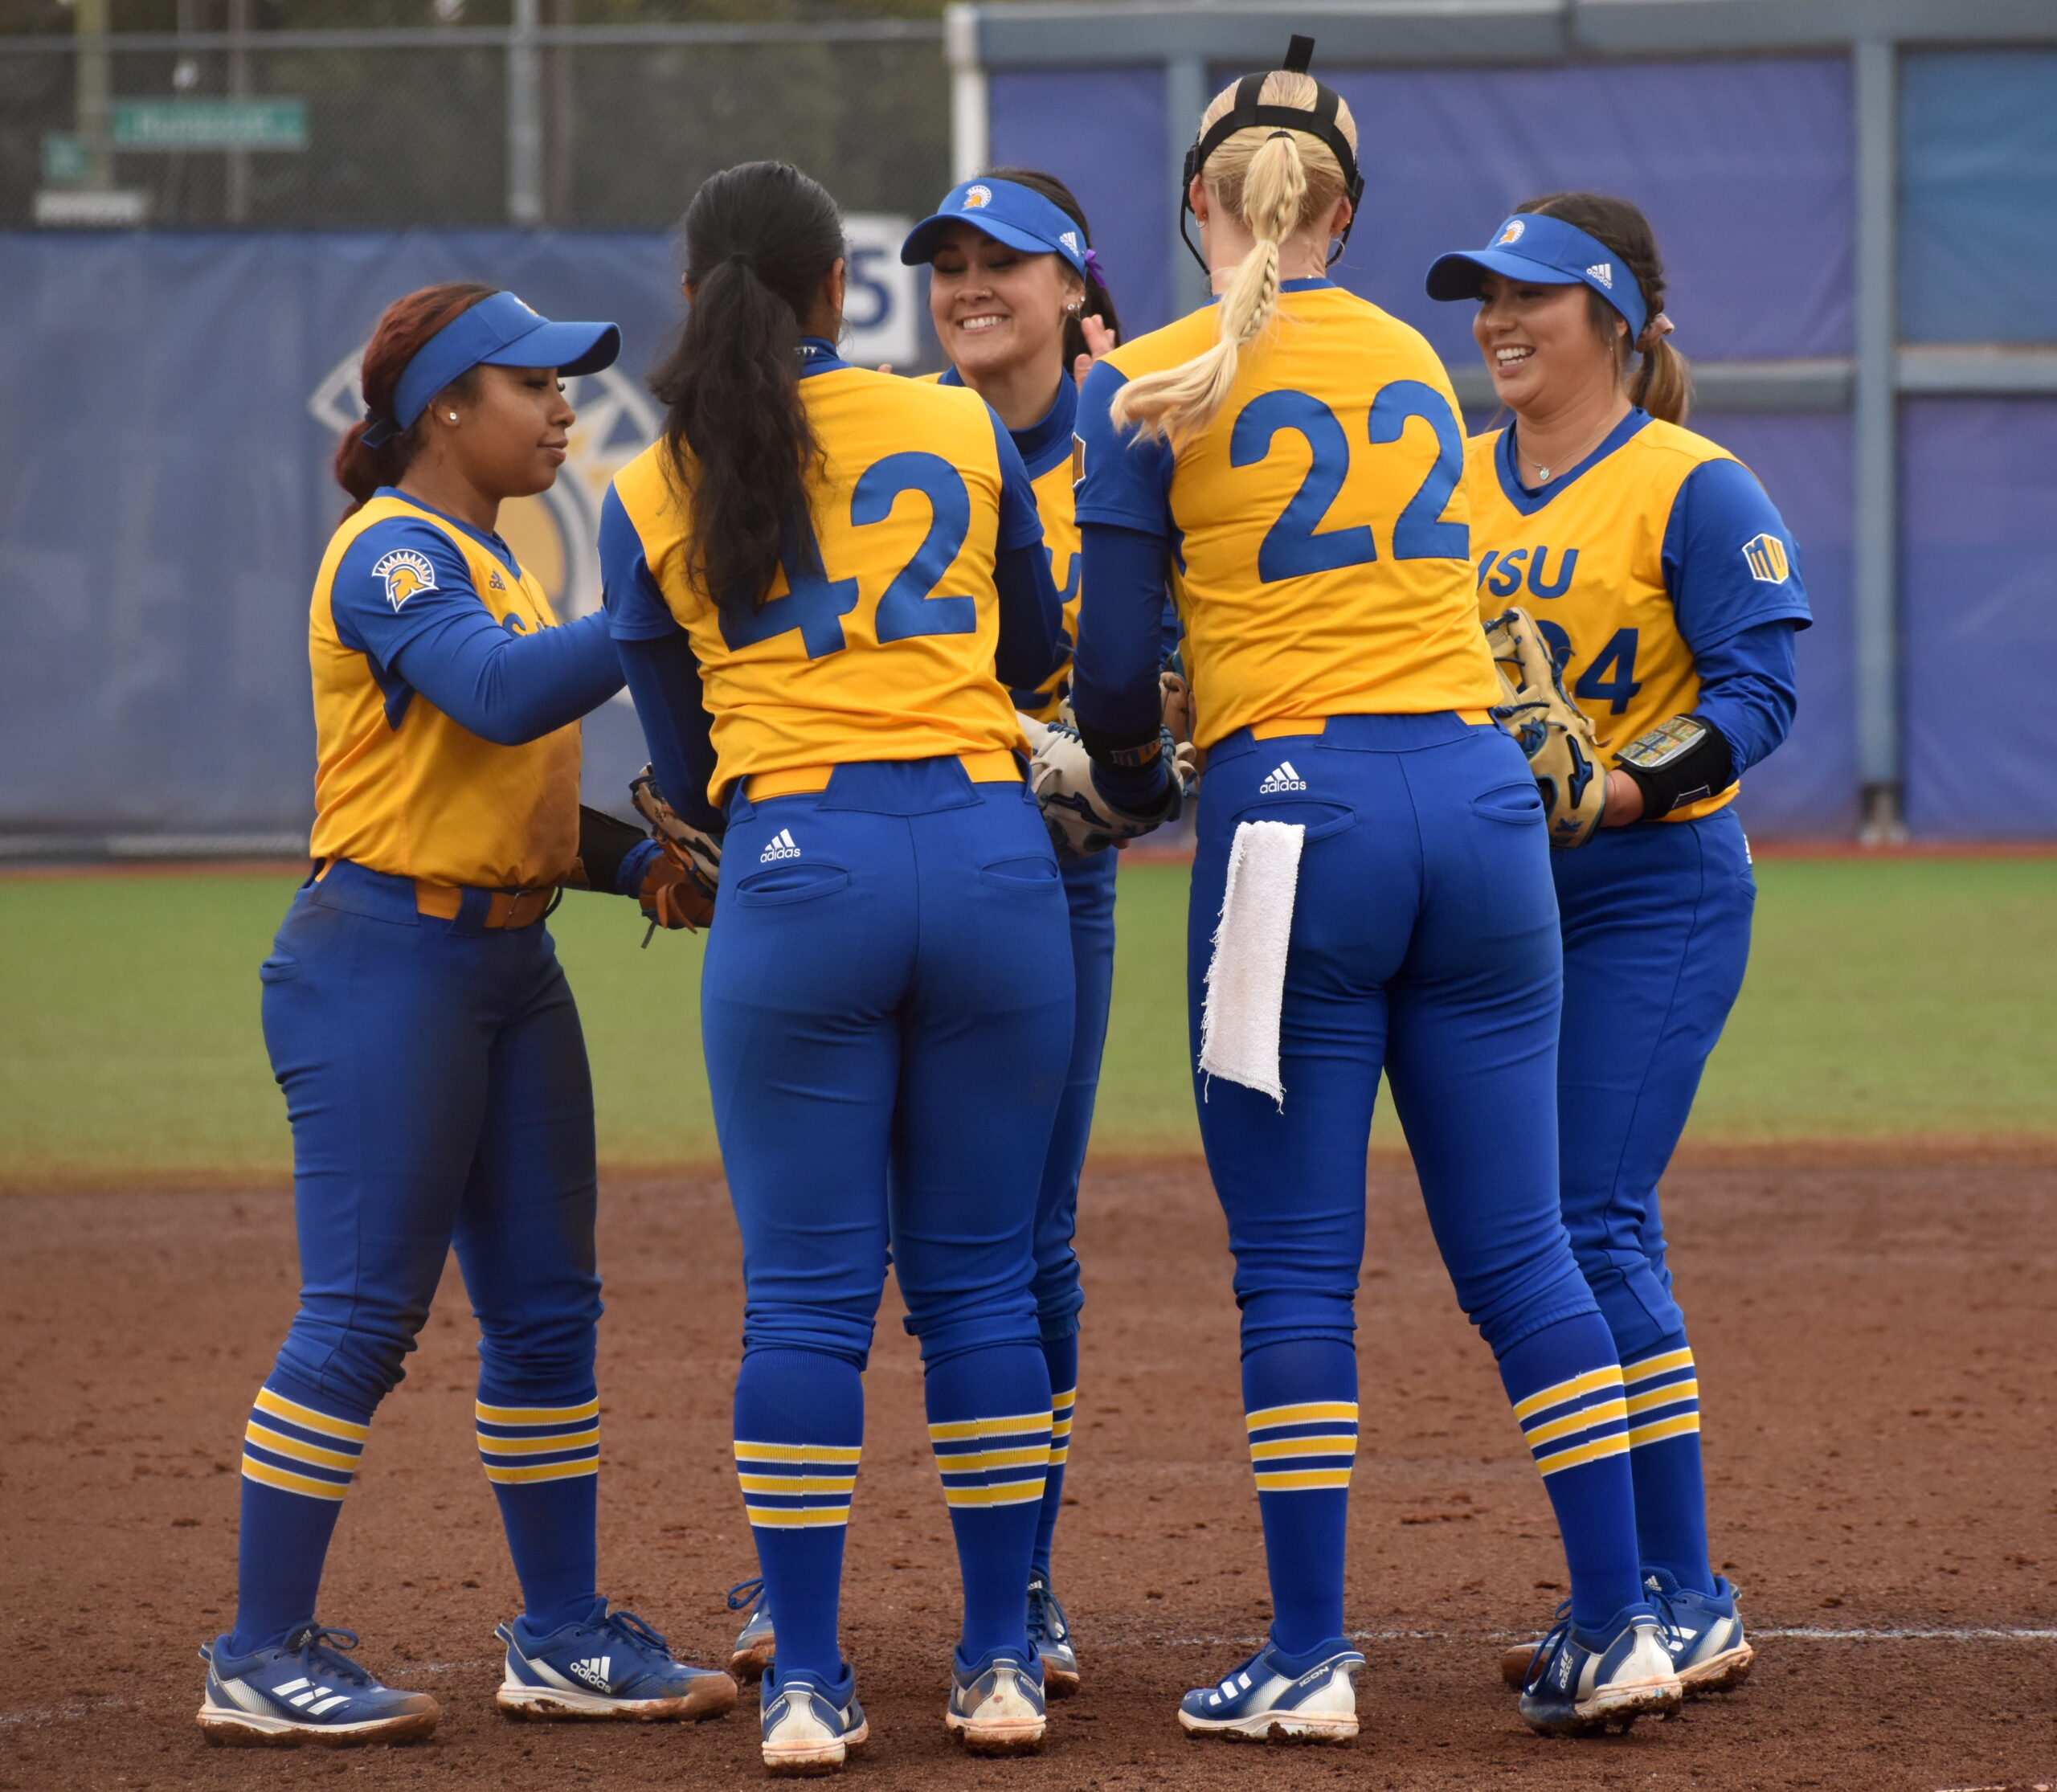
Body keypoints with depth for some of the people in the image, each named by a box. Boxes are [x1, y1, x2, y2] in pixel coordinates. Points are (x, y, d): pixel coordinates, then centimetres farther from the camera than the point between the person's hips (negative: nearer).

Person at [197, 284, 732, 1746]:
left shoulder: (496, 564, 18)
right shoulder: (393, 555, -12)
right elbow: (502, 696, -30)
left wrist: (638, 861, 4)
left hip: (512, 965, 9)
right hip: (389, 959, -9)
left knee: (549, 1311, 10)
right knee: (361, 1315, -9)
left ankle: (565, 1639, 17)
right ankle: (263, 1658, -4)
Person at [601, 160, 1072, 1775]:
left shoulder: (647, 501, 7)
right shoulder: (962, 432, 9)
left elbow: (684, 766, 12)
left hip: (793, 869, -1)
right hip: (990, 849, 1)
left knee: (807, 1292, 3)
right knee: (980, 1278, 9)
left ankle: (807, 1682, 2)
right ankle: (1000, 1665, 12)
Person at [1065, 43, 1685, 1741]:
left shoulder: (1151, 386, -1)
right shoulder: (1417, 364, 15)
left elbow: (1114, 664, -1)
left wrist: (1128, 778, 18)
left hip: (1293, 810, -4)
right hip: (1479, 796, 4)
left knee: (1296, 1269, 2)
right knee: (1518, 1248, 7)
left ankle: (1308, 1660, 3)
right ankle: (1619, 1629, 5)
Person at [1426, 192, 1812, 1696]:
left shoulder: (1695, 489, -8)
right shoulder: (1456, 482, 11)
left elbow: (1759, 690, -13)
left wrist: (1622, 788, -26)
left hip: (1653, 893, -7)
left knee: (1598, 1231, -13)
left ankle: (1694, 1604, -8)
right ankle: (1621, 1595, 15)